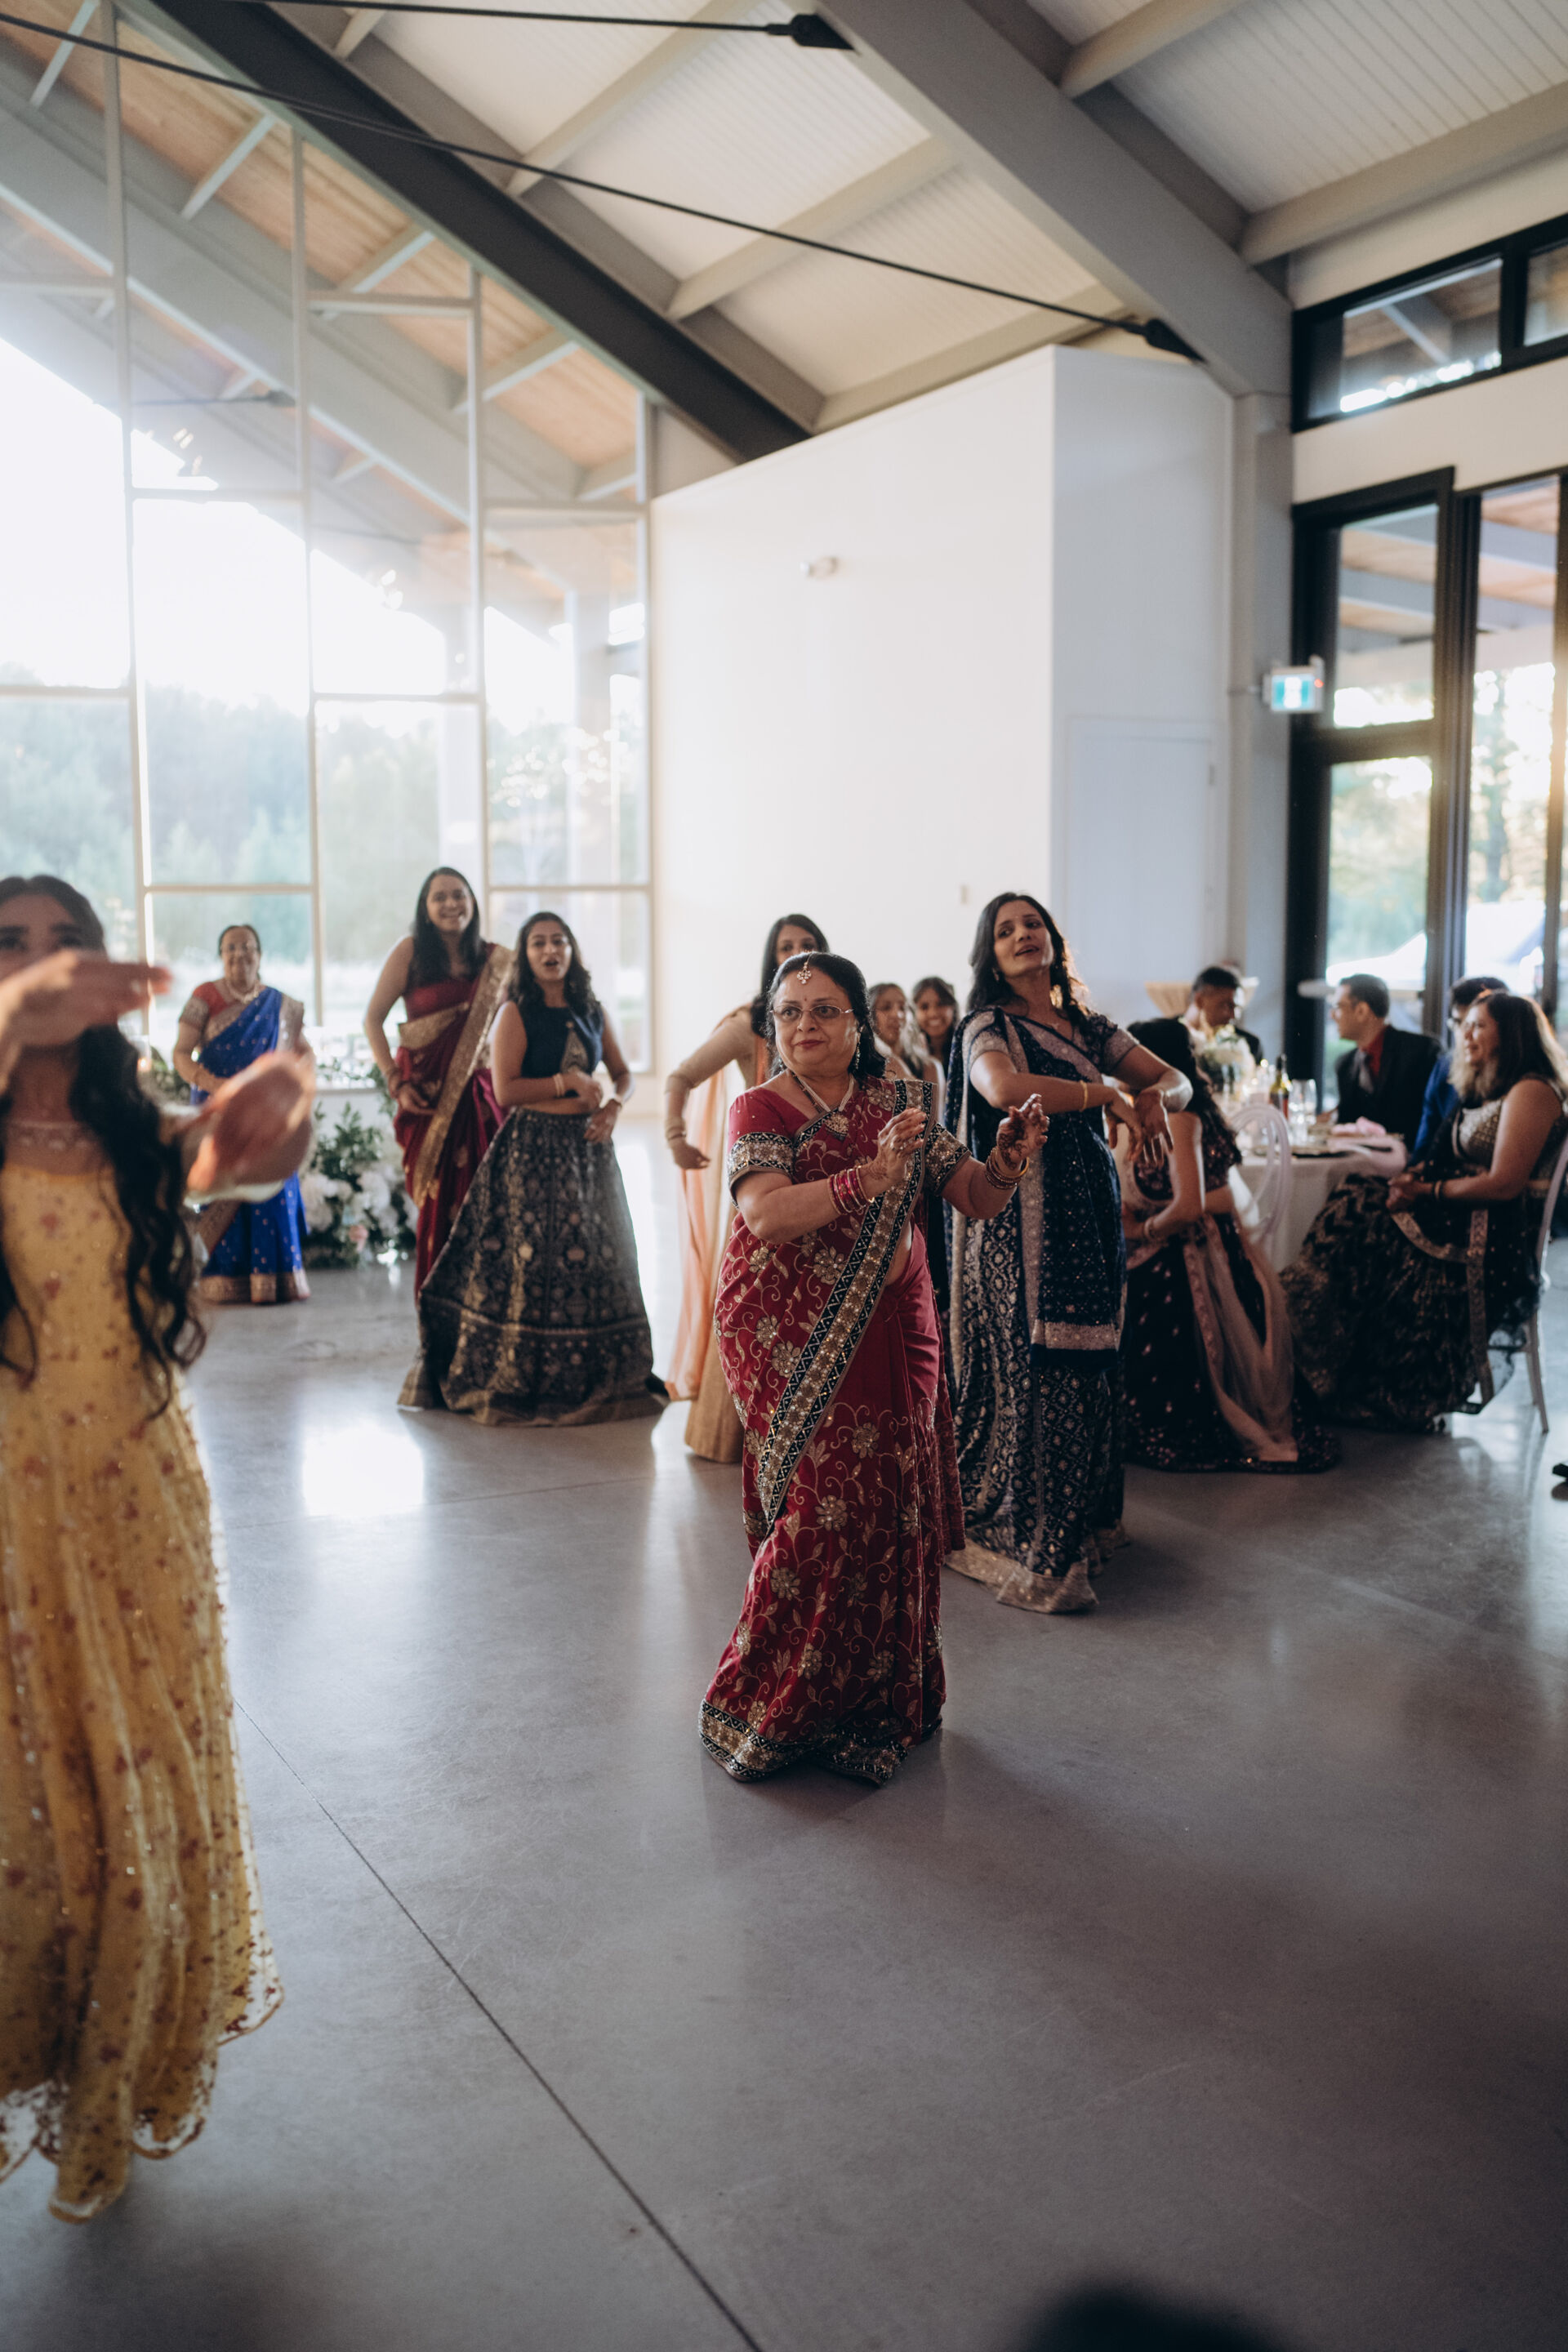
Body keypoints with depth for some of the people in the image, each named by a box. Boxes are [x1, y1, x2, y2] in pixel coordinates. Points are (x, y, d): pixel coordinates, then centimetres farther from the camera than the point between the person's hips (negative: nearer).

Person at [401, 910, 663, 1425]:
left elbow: (622, 1073, 17)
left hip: (589, 1147, 5)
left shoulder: (592, 1012, 10)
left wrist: (613, 1105, -3)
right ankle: (520, 1381, 5)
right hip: (534, 1148, -5)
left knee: (595, 1258, 6)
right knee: (533, 1260, -5)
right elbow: (505, 1090, -11)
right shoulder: (516, 1014, -4)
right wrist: (568, 1082, -13)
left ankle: (595, 1378, 18)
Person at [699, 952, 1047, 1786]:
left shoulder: (898, 1103, 9)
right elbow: (765, 1215, -21)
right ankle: (761, 1711, 7)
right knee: (828, 1507, -11)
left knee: (894, 1513, 4)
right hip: (791, 1340, -4)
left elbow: (976, 1200, 6)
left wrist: (1008, 1159, -16)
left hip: (892, 1339, 4)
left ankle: (880, 1700, 23)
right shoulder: (761, 1110, -3)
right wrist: (869, 1176, -32)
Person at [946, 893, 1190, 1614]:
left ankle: (1082, 1521, 22)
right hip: (1022, 1221, -6)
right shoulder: (988, 1026, -3)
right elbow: (1003, 1088, -25)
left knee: (1089, 1364, 7)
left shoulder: (1090, 1028, 16)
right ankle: (1028, 1551, 1)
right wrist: (1106, 1093, -16)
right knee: (1034, 1370, -7)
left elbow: (1177, 1081, 16)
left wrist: (1152, 1096, -9)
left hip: (1091, 1213, 6)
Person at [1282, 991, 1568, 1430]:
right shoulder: (1484, 1094, 22)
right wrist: (1417, 1177, -4)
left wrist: (1427, 1193, -12)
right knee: (1353, 1210, -10)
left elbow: (1504, 1183, -17)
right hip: (1461, 1223, 9)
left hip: (1497, 1245, -9)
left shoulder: (1532, 1091, -8)